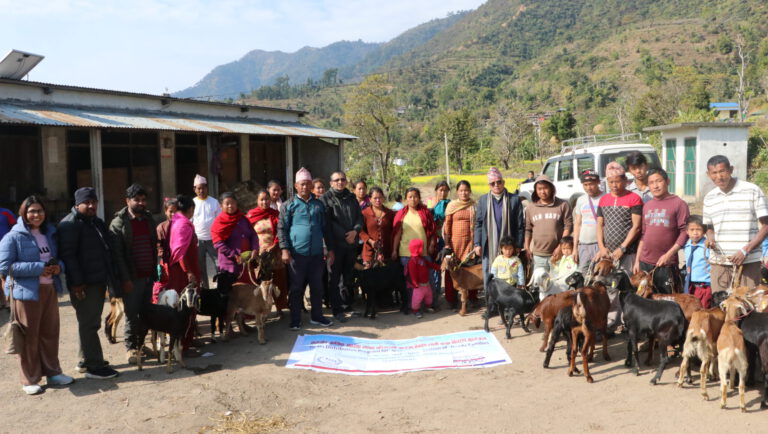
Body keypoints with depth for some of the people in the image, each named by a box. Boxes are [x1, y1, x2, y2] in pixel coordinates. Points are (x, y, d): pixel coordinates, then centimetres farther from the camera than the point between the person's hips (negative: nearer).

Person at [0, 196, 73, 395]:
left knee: (50, 333, 11)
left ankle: (52, 372, 24)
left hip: (50, 289, 6)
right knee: (29, 336, 1)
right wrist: (38, 268, -19)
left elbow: (58, 257, 23)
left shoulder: (49, 233, 13)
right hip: (26, 291, -6)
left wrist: (58, 266, -3)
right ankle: (30, 380, 12)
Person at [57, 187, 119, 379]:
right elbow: (68, 255, -18)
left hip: (98, 281, 9)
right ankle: (94, 366, 1)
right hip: (83, 284, -9)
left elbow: (107, 249, 24)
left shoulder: (97, 222, 17)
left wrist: (110, 278, 19)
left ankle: (86, 360, 27)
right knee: (88, 324, -4)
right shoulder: (70, 224, -11)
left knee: (91, 323, 16)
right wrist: (76, 282, -22)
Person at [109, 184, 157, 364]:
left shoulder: (148, 219, 13)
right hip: (132, 278, -5)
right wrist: (125, 279, -15)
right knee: (132, 314, 0)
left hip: (148, 275, 5)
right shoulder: (119, 223, -5)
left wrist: (155, 271, 12)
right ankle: (131, 347, 13)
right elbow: (117, 254, -10)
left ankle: (141, 344, 23)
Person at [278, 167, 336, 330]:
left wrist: (330, 249, 13)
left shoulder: (318, 204, 11)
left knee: (317, 286, 11)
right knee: (296, 287, 5)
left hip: (316, 253, 3)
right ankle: (295, 320, 14)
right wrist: (284, 249, -12)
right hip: (297, 254, -3)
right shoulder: (289, 205, 0)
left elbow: (325, 228, 16)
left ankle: (316, 316, 24)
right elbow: (282, 229, -2)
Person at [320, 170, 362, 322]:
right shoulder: (326, 199, -2)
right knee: (335, 278, -1)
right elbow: (328, 222, -9)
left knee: (348, 277, 14)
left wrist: (355, 231, -10)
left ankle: (347, 305, 26)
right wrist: (344, 236, -14)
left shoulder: (352, 198, 14)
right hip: (335, 244, -5)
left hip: (352, 243, 5)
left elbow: (360, 217, 9)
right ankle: (337, 310, 4)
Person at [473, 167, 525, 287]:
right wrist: (477, 244, 1)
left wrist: (518, 245, -3)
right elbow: (478, 223, 8)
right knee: (488, 278, 8)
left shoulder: (514, 199, 0)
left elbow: (520, 225, 0)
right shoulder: (483, 200, 7)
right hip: (488, 248, 2)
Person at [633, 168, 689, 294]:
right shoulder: (647, 206, 15)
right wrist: (637, 260, 13)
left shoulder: (678, 203, -2)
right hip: (645, 263, 5)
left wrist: (669, 254, -13)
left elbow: (685, 232, -8)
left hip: (667, 264, -5)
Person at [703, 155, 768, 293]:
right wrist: (710, 238, -2)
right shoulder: (709, 198, 12)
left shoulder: (753, 191, -1)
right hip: (719, 262, 4)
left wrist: (746, 250, -13)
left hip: (748, 262, -3)